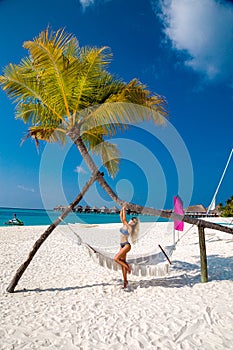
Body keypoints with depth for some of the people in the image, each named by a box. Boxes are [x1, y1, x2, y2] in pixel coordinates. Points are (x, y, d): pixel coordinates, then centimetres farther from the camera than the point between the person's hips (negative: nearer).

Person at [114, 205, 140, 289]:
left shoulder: (129, 227, -14)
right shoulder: (125, 225, 7)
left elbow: (124, 219, -24)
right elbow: (121, 217, 9)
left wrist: (124, 210, -19)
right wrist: (122, 210, -1)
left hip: (126, 245, -9)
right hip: (122, 245, 9)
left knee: (116, 258, -17)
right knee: (122, 263, 9)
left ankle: (128, 266, 1)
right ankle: (125, 280, 16)